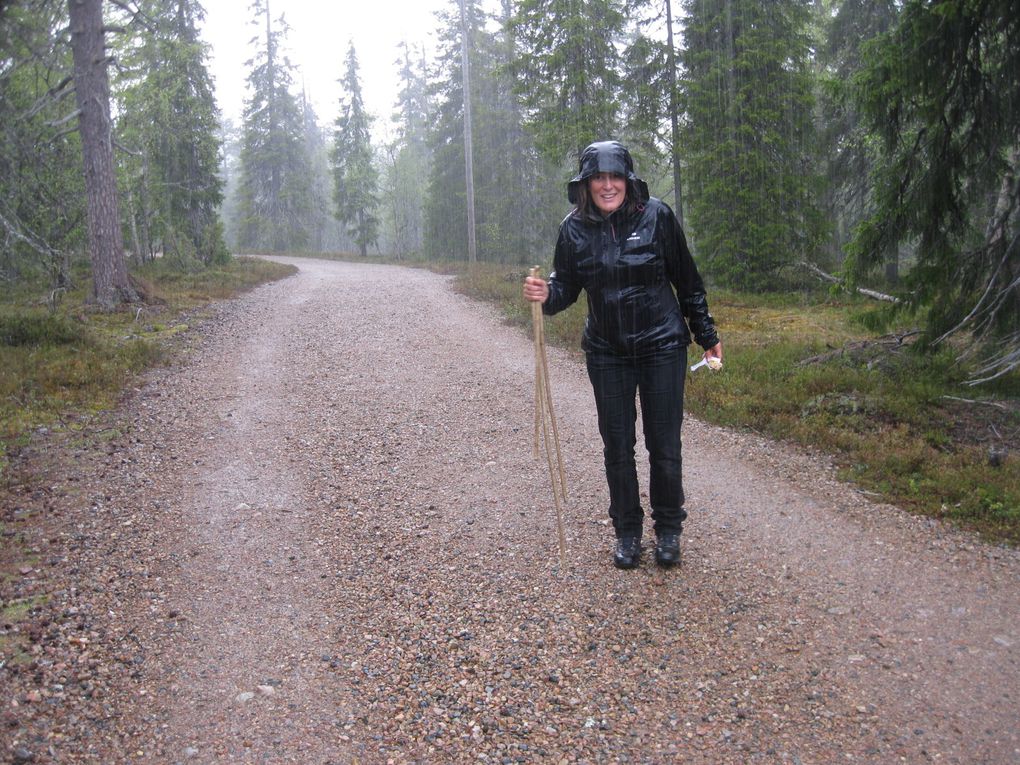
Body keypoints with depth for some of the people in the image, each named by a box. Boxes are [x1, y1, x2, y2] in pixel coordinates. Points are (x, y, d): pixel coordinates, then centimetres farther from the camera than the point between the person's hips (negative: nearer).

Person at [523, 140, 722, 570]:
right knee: (617, 446, 8)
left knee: (664, 444, 5)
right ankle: (627, 531, 25)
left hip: (662, 347, -2)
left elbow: (687, 281, -1)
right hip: (607, 353, 2)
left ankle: (668, 529, 24)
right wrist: (546, 295, -19)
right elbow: (567, 286, 4)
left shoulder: (657, 216, -9)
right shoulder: (574, 229, -4)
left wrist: (706, 334, 6)